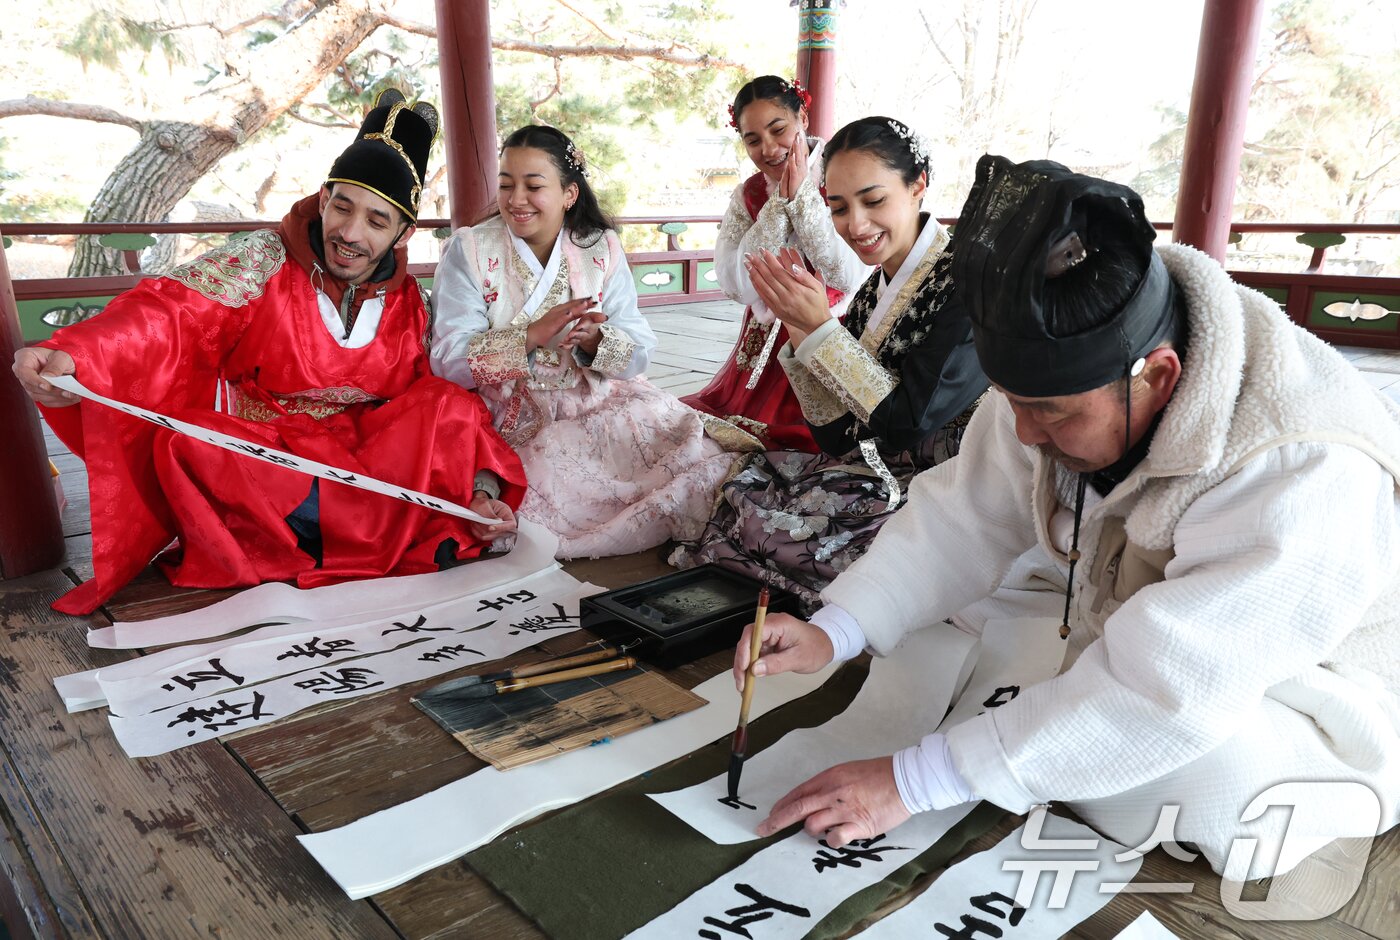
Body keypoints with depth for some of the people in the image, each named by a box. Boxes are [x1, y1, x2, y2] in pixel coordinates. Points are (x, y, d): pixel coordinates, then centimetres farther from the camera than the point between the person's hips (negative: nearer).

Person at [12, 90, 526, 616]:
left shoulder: (407, 304, 0)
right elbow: (170, 313, -26)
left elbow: (437, 411, -2)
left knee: (452, 407, -18)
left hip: (363, 452, 2)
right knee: (187, 445, -32)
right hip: (252, 458, -1)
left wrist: (482, 486, -18)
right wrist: (71, 356, -45)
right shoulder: (265, 262, -10)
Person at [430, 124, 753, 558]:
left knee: (695, 449, -22)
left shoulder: (602, 249, 4)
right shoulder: (469, 250, -2)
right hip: (519, 421, -1)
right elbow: (450, 361, -11)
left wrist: (594, 340, -24)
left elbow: (639, 354, -1)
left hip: (602, 405, 1)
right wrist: (533, 334, -24)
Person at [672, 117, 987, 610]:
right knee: (741, 487, -11)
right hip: (878, 474, 7)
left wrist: (821, 328, -18)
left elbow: (910, 418, -20)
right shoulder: (872, 293, 8)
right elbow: (838, 436, 4)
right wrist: (798, 326, -6)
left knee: (769, 523, -20)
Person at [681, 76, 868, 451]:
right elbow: (737, 286, -8)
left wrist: (803, 195, -16)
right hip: (767, 351, 4)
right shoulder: (747, 196, 5)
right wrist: (779, 204, -12)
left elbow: (850, 275, -19)